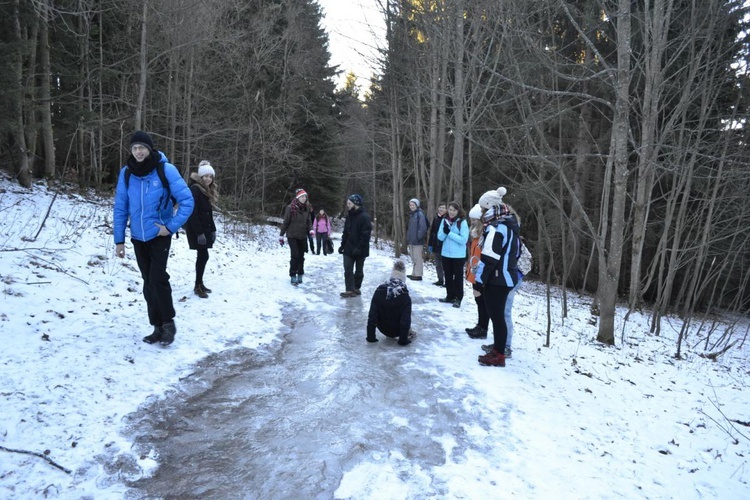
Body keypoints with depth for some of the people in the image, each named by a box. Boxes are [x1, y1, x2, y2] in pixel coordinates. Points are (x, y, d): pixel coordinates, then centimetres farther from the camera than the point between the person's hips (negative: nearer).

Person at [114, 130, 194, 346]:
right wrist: (119, 240, 3)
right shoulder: (126, 173, -1)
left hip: (160, 236, -4)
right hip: (138, 238, 4)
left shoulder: (165, 170, -12)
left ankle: (169, 323, 8)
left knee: (157, 279, -11)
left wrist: (171, 227, -14)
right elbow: (120, 208, 4)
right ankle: (158, 327, 20)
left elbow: (187, 201, -12)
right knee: (148, 283, 9)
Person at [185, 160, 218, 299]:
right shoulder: (195, 189, -14)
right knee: (203, 255, -9)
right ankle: (198, 286, -1)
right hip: (196, 229, -9)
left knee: (202, 256, 10)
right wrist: (199, 233, -23)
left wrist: (213, 230, 11)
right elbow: (192, 213, -20)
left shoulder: (208, 191, 14)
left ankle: (199, 283, 18)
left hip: (205, 228, 9)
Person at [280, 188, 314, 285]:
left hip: (302, 236, 5)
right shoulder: (290, 208, -13)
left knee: (301, 256, 9)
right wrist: (281, 235, -5)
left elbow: (308, 221, 9)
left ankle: (300, 275, 20)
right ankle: (293, 276, -2)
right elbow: (285, 222, -8)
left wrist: (311, 230, -10)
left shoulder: (306, 209, 3)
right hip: (292, 236, -5)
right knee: (295, 255, -11)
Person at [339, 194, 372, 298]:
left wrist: (359, 247, -24)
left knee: (359, 271, 9)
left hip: (360, 250, -6)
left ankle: (356, 288, 21)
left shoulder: (364, 217, -15)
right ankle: (350, 290, 0)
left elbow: (365, 235, -20)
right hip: (349, 248, 7)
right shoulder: (349, 216, 10)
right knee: (348, 270, -1)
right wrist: (342, 245, 11)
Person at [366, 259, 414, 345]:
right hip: (396, 331, -2)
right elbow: (406, 319, -22)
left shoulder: (379, 291, -13)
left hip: (383, 329, 2)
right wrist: (403, 340, -15)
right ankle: (407, 333, 24)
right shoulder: (405, 296, -18)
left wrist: (370, 336, -9)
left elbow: (372, 315, -14)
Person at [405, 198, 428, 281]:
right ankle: (414, 273, 24)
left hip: (417, 241, -9)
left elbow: (423, 227, -19)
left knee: (417, 258, -4)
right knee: (413, 258, 15)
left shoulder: (420, 214, -12)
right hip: (411, 241, 9)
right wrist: (408, 238, 18)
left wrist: (418, 237, -18)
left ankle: (418, 275, 1)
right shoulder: (411, 214, 15)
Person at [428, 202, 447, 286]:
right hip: (435, 245, 6)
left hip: (444, 245, -6)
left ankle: (447, 281, 6)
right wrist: (430, 244, 9)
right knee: (438, 264, 13)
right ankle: (440, 280, 23)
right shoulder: (435, 218, 9)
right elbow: (431, 231, 11)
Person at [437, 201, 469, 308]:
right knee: (448, 276, 15)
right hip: (445, 254, 5)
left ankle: (458, 298, 12)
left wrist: (449, 233, -20)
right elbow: (440, 237, 2)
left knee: (458, 277, 5)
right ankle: (450, 296, 28)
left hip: (458, 255, -5)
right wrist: (445, 231, -19)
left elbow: (463, 239, -18)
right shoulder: (444, 220, 3)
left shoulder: (462, 222, -12)